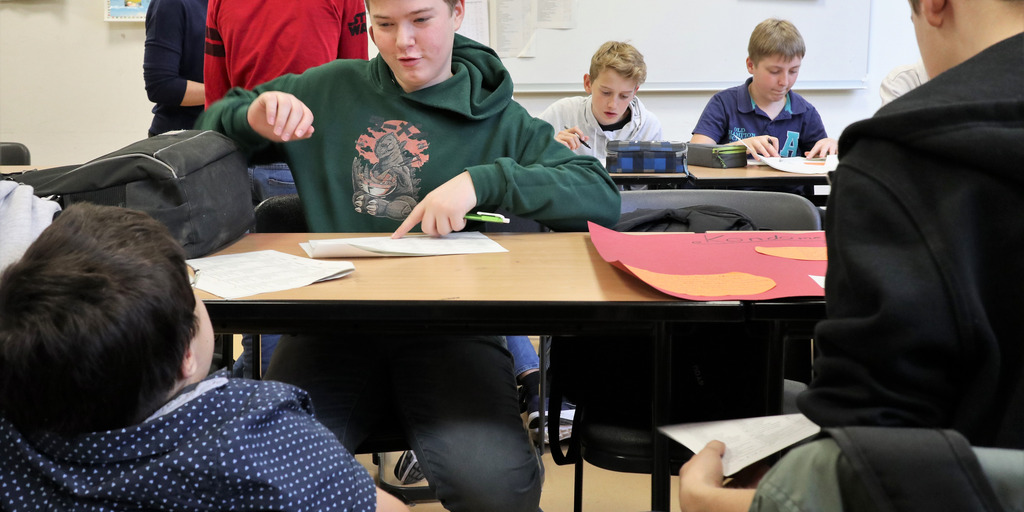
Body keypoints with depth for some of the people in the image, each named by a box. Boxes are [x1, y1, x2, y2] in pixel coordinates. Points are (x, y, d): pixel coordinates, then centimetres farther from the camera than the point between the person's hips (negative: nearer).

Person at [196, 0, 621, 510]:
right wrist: (253, 120, -2)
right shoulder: (331, 89, 15)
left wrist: (483, 180, -15)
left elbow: (602, 195, -1)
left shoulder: (498, 120, 11)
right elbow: (210, 124, 23)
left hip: (453, 331, -1)